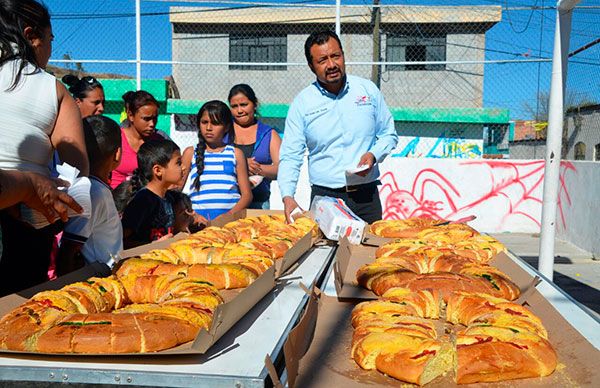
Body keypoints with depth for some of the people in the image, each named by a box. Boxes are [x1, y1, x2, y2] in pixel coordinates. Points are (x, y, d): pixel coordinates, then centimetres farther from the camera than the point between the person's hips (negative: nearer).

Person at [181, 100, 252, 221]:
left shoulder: (235, 154, 13)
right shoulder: (190, 153, 13)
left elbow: (247, 195, 9)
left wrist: (229, 215, -7)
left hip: (232, 214, 0)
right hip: (199, 216, 0)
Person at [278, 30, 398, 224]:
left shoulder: (368, 90, 4)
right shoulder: (302, 102, -1)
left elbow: (389, 134, 13)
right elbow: (290, 156, -2)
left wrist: (374, 154, -8)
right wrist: (287, 196, -17)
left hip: (366, 196, 1)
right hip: (324, 197, -1)